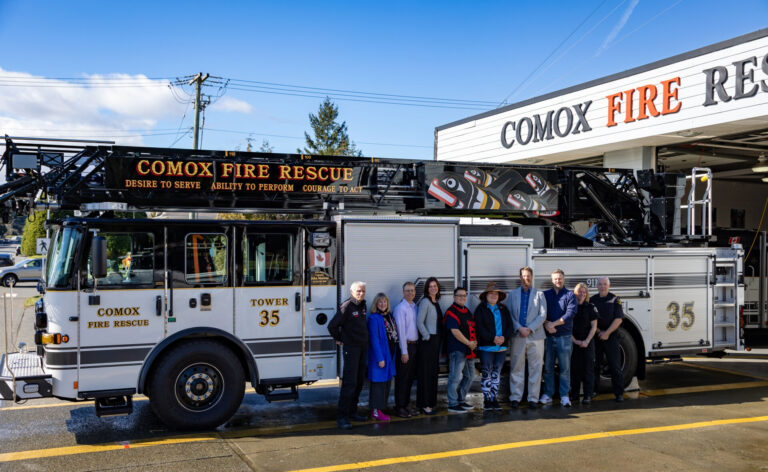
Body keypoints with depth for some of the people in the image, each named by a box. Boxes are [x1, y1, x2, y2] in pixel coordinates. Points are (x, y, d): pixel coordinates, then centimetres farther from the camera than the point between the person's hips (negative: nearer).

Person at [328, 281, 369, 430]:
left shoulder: (363, 306, 11)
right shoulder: (347, 306, -14)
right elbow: (332, 325, -15)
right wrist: (339, 340, -4)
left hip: (363, 348, 8)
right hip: (351, 348, -8)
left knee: (359, 381, 13)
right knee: (349, 382, -10)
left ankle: (352, 412, 23)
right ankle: (342, 416, -6)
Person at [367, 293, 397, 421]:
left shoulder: (389, 316, 10)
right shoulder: (374, 318, -12)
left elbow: (394, 334, 12)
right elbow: (374, 339, -16)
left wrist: (392, 355, 7)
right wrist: (380, 358, -19)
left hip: (390, 353, 8)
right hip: (379, 354, -8)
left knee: (387, 380, 11)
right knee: (379, 381, -4)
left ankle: (381, 407, 20)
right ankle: (376, 411, 1)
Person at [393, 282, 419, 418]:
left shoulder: (415, 307, 12)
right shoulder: (400, 308, -10)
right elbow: (401, 330, -13)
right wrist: (404, 352, -15)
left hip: (414, 345, 7)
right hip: (405, 345, -7)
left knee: (410, 377, 12)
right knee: (402, 378, -2)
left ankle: (407, 405, 21)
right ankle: (400, 407, 5)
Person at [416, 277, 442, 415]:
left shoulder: (437, 302, 14)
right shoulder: (425, 302, -11)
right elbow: (419, 322, -18)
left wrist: (439, 339, 11)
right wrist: (426, 336, -13)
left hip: (436, 340, 8)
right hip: (427, 341, -8)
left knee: (434, 371, 11)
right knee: (426, 371, -4)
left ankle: (432, 401, 19)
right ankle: (424, 404, 0)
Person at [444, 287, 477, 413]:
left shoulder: (467, 311, 18)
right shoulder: (451, 312, -10)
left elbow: (472, 328, 24)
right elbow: (455, 331, -17)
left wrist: (474, 342, 7)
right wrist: (469, 343, -14)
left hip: (469, 350, 9)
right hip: (457, 349, -9)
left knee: (469, 376, 15)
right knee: (456, 377, -7)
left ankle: (461, 400, 26)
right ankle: (452, 404, 0)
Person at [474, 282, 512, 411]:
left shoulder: (503, 309, 13)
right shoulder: (480, 309, 0)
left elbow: (510, 325, 8)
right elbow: (479, 327, -9)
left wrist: (504, 337, -10)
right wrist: (493, 338, -17)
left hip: (501, 346, 4)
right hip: (486, 347, -4)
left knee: (496, 373, 8)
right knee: (486, 373, -1)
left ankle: (494, 399, 14)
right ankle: (486, 400, 5)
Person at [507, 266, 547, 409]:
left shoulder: (539, 294, 10)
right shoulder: (513, 294, 13)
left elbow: (542, 315, 1)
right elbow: (509, 314, 5)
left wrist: (529, 329, -10)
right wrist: (519, 328, -10)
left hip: (535, 336, 0)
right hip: (517, 336, 1)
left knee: (535, 368, 1)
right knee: (516, 368, 2)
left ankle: (533, 398, 8)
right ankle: (515, 397, 8)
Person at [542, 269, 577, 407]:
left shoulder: (570, 295, 6)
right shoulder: (545, 295, 11)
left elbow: (570, 313, -7)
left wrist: (554, 324, -13)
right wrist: (546, 324, -15)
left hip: (564, 336, -2)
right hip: (548, 336, 2)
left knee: (565, 367, -1)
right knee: (548, 367, 5)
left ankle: (564, 395, 5)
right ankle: (548, 394, 12)